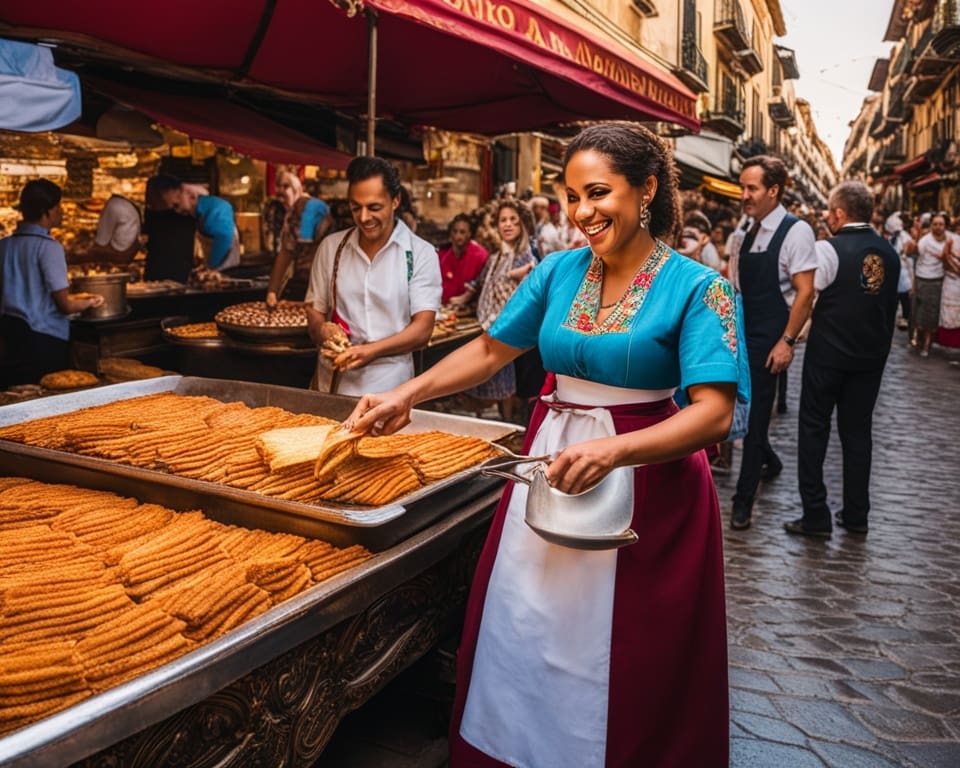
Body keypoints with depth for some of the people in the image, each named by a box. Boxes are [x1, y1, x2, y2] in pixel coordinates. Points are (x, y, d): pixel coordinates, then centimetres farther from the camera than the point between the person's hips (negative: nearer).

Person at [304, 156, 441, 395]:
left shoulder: (421, 253, -5)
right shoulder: (331, 247, 4)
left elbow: (422, 329, -10)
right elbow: (314, 308, 10)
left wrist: (371, 350, -25)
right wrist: (324, 335, -13)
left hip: (389, 387, -2)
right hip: (333, 383, 3)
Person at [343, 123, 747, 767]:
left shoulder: (697, 288, -11)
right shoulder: (558, 271, 3)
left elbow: (714, 414, -19)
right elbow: (491, 351, 12)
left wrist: (613, 449, -33)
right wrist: (407, 396, 2)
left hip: (645, 479, -4)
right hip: (550, 463, 5)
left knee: (616, 657, 8)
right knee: (524, 638, 14)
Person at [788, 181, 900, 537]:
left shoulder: (827, 249, -14)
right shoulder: (889, 252, 6)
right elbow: (893, 302, 13)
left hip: (828, 352, -5)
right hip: (872, 355, 6)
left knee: (814, 429, 4)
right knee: (858, 430, 14)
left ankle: (815, 517, 5)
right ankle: (856, 515, 22)